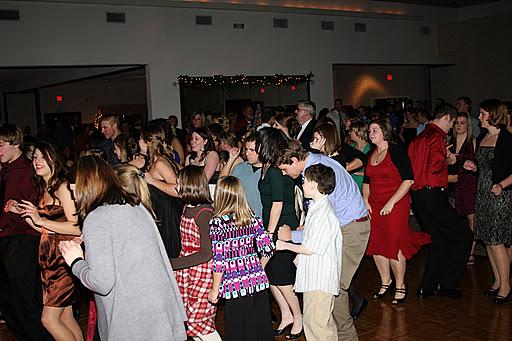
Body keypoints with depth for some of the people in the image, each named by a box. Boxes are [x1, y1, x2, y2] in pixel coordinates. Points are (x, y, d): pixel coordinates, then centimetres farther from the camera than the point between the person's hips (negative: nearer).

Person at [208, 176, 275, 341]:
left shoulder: (217, 223, -11)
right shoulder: (252, 218, 1)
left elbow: (219, 261, -13)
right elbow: (268, 248, 1)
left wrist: (215, 290, -2)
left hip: (235, 287, -4)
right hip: (258, 282, 4)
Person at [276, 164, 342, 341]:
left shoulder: (324, 213, -21)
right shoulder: (316, 208, 11)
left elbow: (311, 248, -20)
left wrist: (286, 246, -7)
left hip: (320, 280, -10)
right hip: (313, 277, 10)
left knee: (317, 322, -2)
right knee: (310, 319, 17)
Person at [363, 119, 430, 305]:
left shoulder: (397, 152, -9)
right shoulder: (370, 155, 12)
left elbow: (408, 180, -14)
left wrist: (391, 202, -17)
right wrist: (365, 201, 5)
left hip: (396, 205, -6)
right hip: (375, 206, 6)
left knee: (394, 245, -5)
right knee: (376, 246, 7)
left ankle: (400, 286, 13)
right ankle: (385, 282, 26)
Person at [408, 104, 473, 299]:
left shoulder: (419, 138, 17)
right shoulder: (437, 136, -11)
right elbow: (436, 166, -23)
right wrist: (448, 161, -4)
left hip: (417, 197, 10)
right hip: (433, 196, -9)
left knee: (439, 242, 17)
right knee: (464, 236, 2)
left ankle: (427, 287, 19)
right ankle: (447, 285, 5)